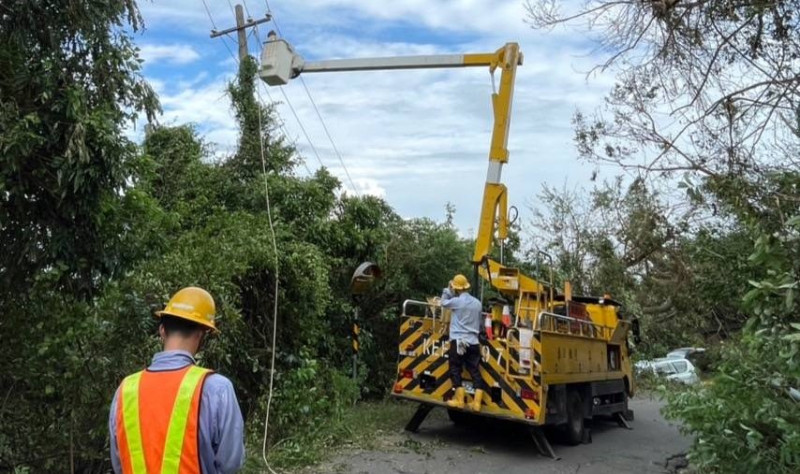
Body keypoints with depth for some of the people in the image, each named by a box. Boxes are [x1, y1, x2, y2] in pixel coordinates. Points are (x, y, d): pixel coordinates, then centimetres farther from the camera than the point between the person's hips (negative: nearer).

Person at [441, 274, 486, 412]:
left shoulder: (457, 301, -9)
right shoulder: (477, 303, 9)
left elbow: (444, 303, 11)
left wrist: (447, 290, 17)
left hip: (458, 341, -5)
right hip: (473, 342, 5)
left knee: (455, 370, 4)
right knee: (475, 371, 6)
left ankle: (459, 400, 2)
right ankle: (476, 402, 2)